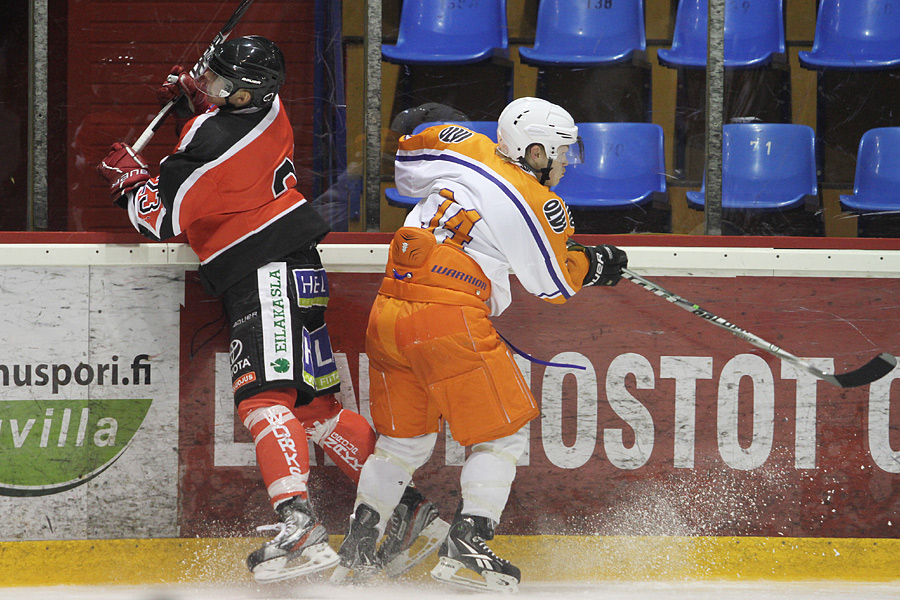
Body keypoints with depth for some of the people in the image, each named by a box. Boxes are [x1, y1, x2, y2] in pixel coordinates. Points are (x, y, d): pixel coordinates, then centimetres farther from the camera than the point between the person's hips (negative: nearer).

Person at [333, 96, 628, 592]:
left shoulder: (464, 151, 12)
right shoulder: (538, 207, -3)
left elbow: (405, 164, 30)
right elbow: (555, 285, 8)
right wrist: (593, 264, 26)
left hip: (388, 311, 7)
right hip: (450, 319, -7)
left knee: (403, 437, 20)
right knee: (502, 433, 6)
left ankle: (354, 550, 16)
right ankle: (466, 546, -6)